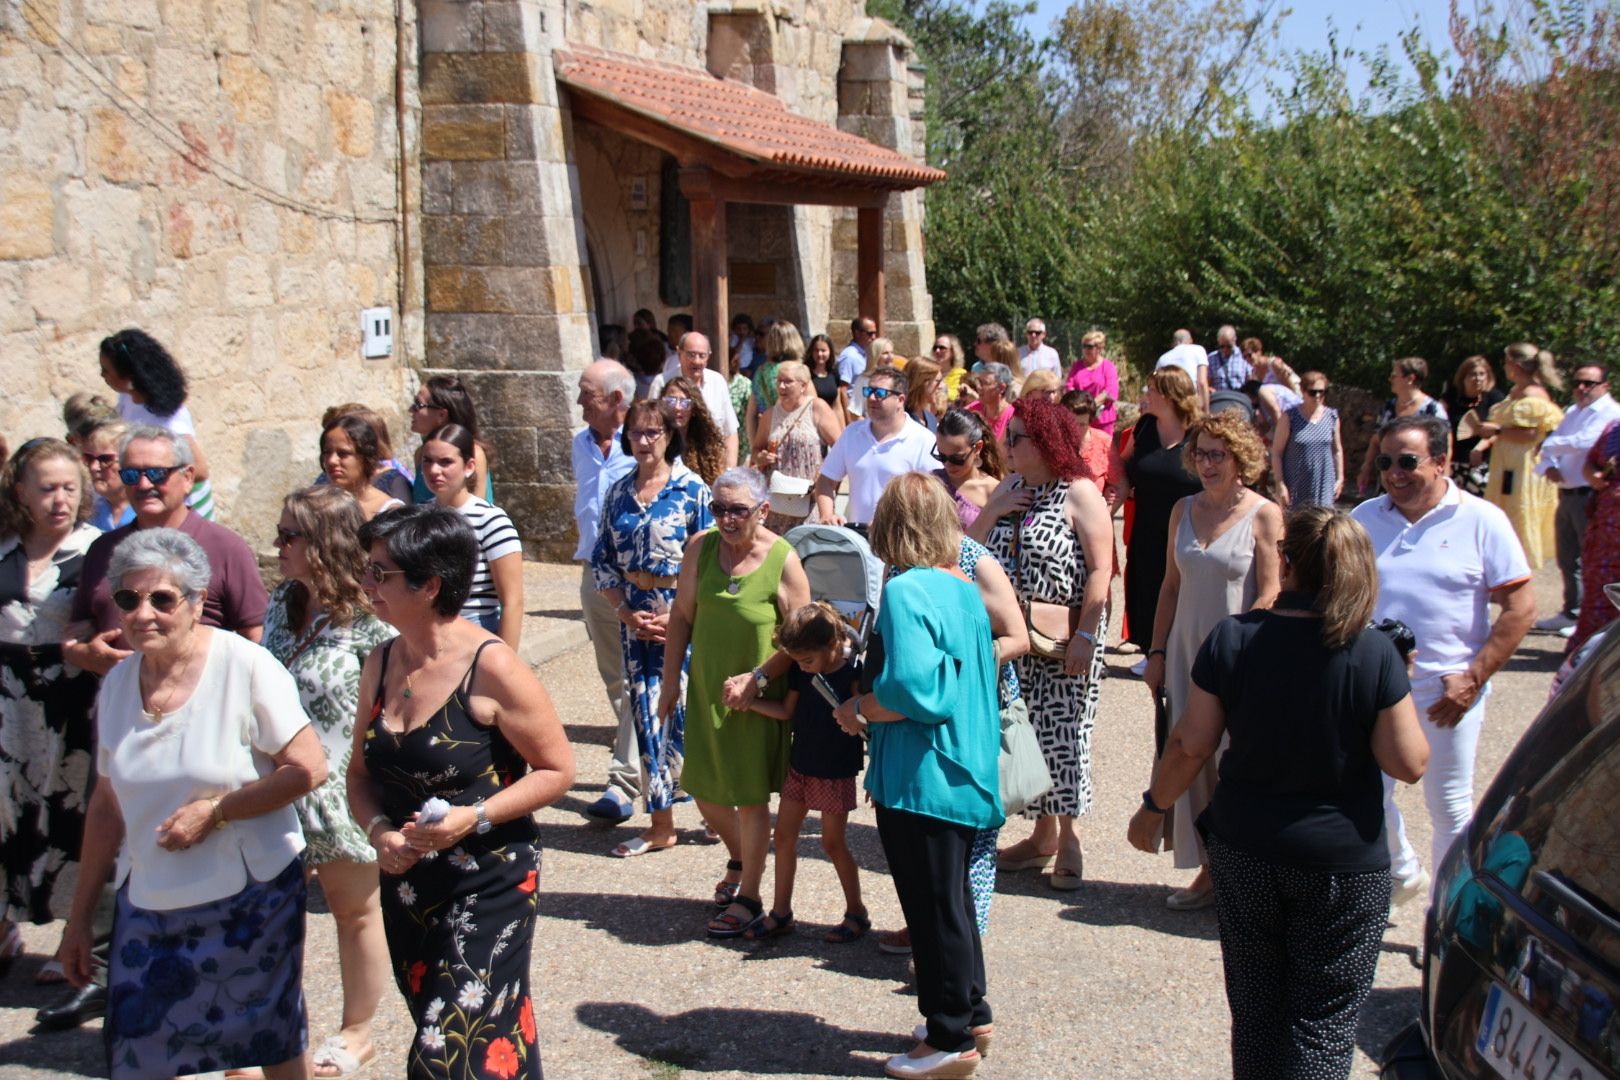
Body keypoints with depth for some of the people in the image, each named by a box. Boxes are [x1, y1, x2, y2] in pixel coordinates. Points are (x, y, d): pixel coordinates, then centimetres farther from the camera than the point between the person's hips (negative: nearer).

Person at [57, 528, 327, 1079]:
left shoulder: (245, 666, -15)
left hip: (249, 895, -4)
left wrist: (214, 813, -18)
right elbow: (106, 805, 10)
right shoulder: (118, 683, 2)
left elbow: (308, 769, -15)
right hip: (149, 903, 4)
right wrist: (80, 917, 12)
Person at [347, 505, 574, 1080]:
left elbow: (556, 769, -11)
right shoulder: (381, 665, 3)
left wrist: (476, 817, -22)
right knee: (434, 1028, 18)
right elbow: (361, 773, 12)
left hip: (489, 884, -7)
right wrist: (378, 829, -8)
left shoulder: (490, 667, -17)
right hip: (406, 884, 7)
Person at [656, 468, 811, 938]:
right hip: (706, 689, 5)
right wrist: (670, 679, 4)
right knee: (704, 790, 15)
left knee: (751, 796, 6)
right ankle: (739, 859, 44)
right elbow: (682, 616, 4)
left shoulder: (783, 560, -15)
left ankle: (748, 896, 22)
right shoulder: (701, 547, -5)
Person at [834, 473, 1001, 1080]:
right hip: (969, 772, 9)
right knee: (953, 894, 22)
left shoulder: (906, 591, -18)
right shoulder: (965, 588, 8)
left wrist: (858, 708, -11)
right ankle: (971, 1013, 34)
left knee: (933, 905, 4)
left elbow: (909, 688, -29)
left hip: (921, 780, -8)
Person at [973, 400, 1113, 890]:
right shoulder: (1008, 489, 12)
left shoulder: (1080, 493, -9)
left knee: (1063, 734, -1)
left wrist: (1085, 636, -20)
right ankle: (1042, 834, 24)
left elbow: (1100, 570, -14)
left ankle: (1069, 841, 13)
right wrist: (993, 513, -4)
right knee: (1025, 733, 11)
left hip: (1064, 642, -6)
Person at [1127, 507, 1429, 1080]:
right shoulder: (1375, 653, -14)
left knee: (1255, 1012, 18)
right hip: (1344, 863, -2)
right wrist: (1401, 688, 5)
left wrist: (1152, 808, 10)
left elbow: (1190, 746, -6)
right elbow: (1409, 764, -10)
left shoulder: (1232, 638, -9)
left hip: (1243, 852, 2)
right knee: (1324, 1023, 8)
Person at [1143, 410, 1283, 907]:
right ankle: (1208, 869, 19)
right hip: (1186, 651, 5)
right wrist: (1158, 652, 9)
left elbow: (1270, 596, -11)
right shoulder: (1184, 510, 8)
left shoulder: (1263, 515, -8)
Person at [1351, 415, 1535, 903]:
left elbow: (1519, 608, -8)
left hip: (1448, 692, -3)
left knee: (1450, 809, 9)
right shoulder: (1365, 518, 4)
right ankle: (1403, 870, 37)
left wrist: (1472, 679, -14)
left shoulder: (1482, 521, -6)